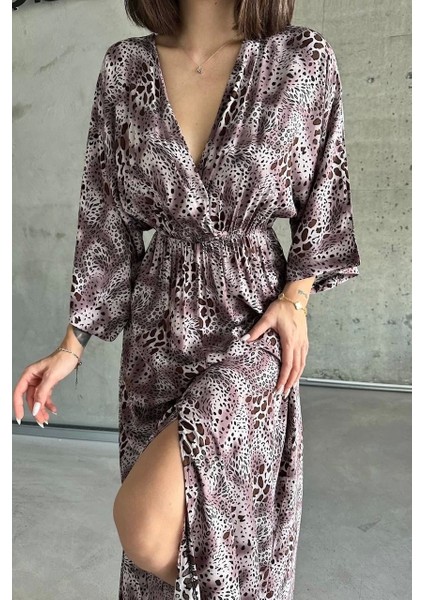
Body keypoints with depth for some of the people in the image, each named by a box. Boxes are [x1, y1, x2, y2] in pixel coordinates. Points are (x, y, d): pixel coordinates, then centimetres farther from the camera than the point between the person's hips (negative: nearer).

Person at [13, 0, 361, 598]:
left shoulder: (304, 60, -6)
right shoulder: (124, 67, 0)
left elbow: (323, 199, 6)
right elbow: (106, 217, 2)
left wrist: (297, 296, -7)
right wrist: (73, 345, 2)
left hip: (251, 322, -3)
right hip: (157, 323, 3)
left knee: (147, 526, -13)